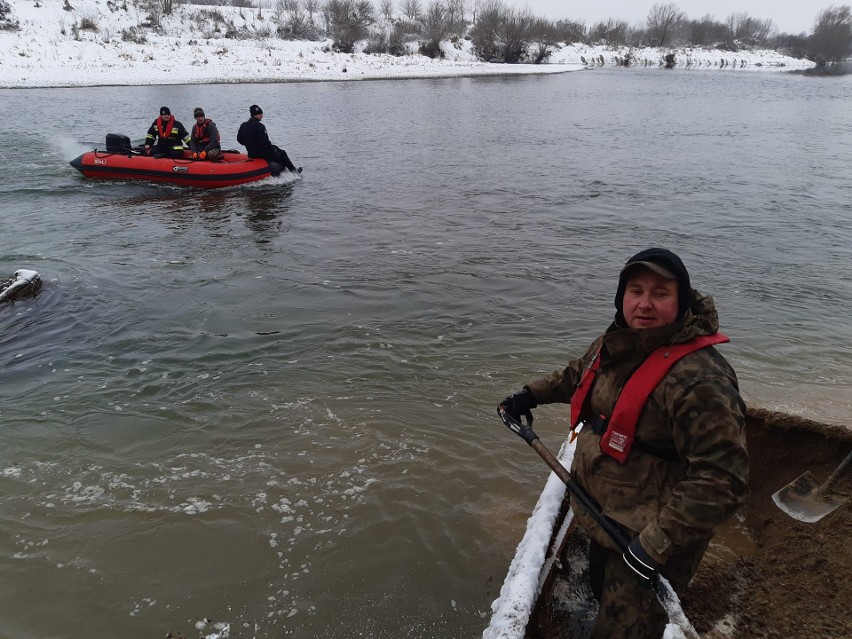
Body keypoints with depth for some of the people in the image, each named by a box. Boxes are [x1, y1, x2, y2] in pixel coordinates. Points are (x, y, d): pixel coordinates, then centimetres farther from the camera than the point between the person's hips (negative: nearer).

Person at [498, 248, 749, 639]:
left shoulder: (698, 378, -30)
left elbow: (721, 479, -32)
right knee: (601, 591, 30)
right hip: (603, 518, 9)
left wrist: (658, 546, -30)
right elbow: (579, 374, 22)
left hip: (648, 535, -8)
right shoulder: (615, 344, -2)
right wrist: (533, 394, 17)